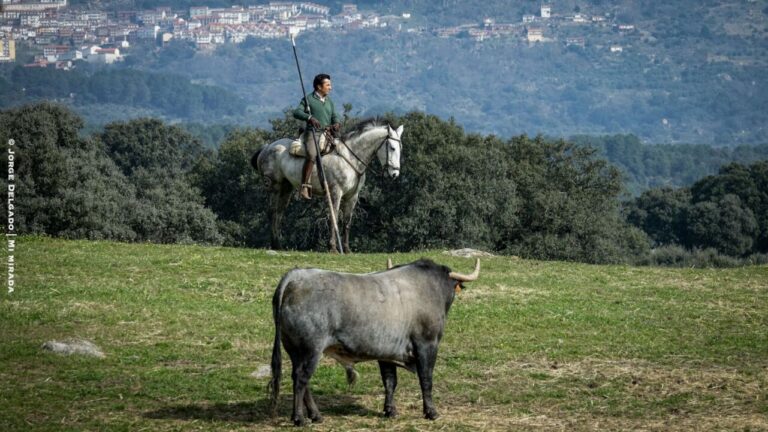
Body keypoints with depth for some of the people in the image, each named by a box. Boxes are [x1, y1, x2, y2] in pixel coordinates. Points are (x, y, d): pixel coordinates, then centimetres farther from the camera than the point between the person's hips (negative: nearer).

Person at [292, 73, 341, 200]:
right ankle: (305, 186, -32)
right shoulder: (308, 99, 3)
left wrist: (336, 124, -6)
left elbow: (334, 116, 19)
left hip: (327, 133, 7)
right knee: (311, 154, -32)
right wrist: (309, 117, -25)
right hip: (312, 133, -7)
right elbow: (296, 112, -7)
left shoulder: (329, 101, 20)